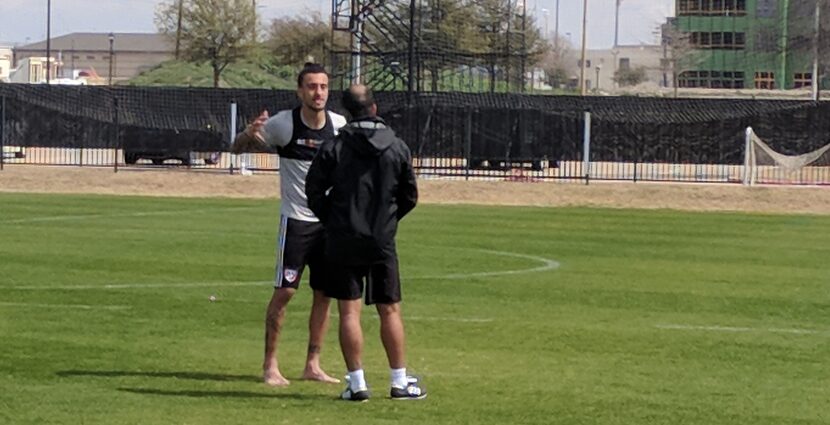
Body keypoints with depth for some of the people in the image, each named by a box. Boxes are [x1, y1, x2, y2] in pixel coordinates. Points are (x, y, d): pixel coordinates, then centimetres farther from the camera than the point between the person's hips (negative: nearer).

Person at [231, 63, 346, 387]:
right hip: (296, 220, -4)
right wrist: (250, 134, -24)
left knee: (324, 294, 6)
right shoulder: (282, 123, -10)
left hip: (330, 221, 4)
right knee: (284, 291, -6)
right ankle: (270, 365, 2)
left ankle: (312, 365, 16)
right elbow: (237, 149, -2)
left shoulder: (340, 126, -1)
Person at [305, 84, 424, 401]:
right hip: (383, 242, 1)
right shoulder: (398, 148, 1)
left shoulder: (334, 148, -5)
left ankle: (357, 383, 0)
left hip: (342, 242, -1)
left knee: (349, 312, 2)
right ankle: (399, 382, 13)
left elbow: (314, 192, -2)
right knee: (390, 311, 9)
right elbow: (410, 197, 7)